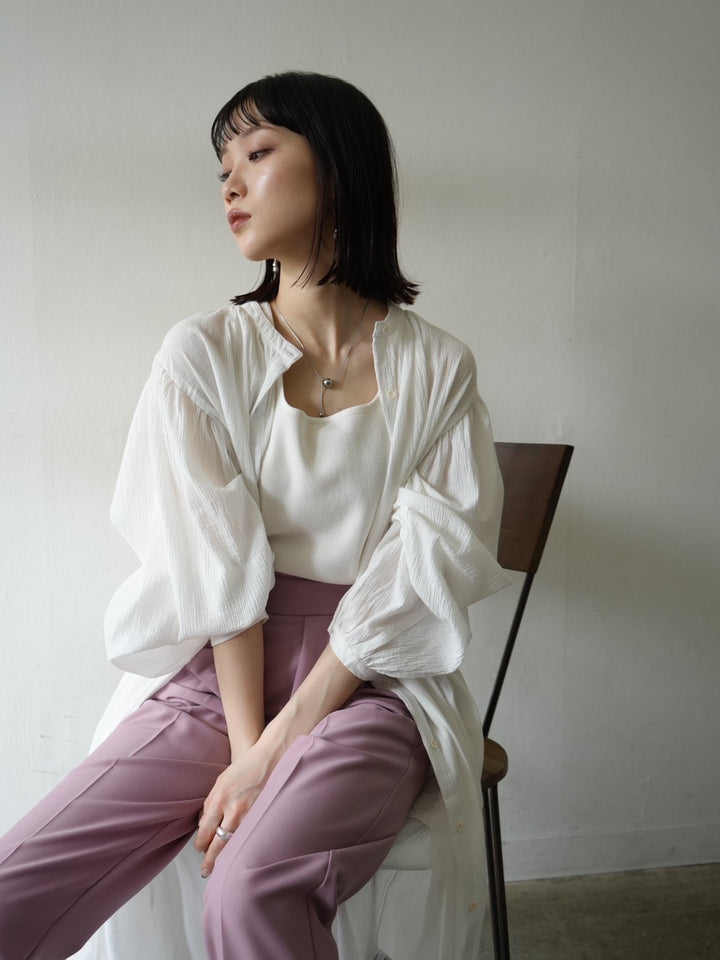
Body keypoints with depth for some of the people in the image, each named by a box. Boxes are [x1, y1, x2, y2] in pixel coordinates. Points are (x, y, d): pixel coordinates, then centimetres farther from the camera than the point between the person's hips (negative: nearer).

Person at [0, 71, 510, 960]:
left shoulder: (436, 370, -1)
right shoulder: (202, 355, 1)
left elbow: (421, 574, -7)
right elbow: (219, 572, -6)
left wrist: (277, 745, -14)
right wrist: (246, 744, -14)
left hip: (372, 683, -1)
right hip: (215, 677, 2)